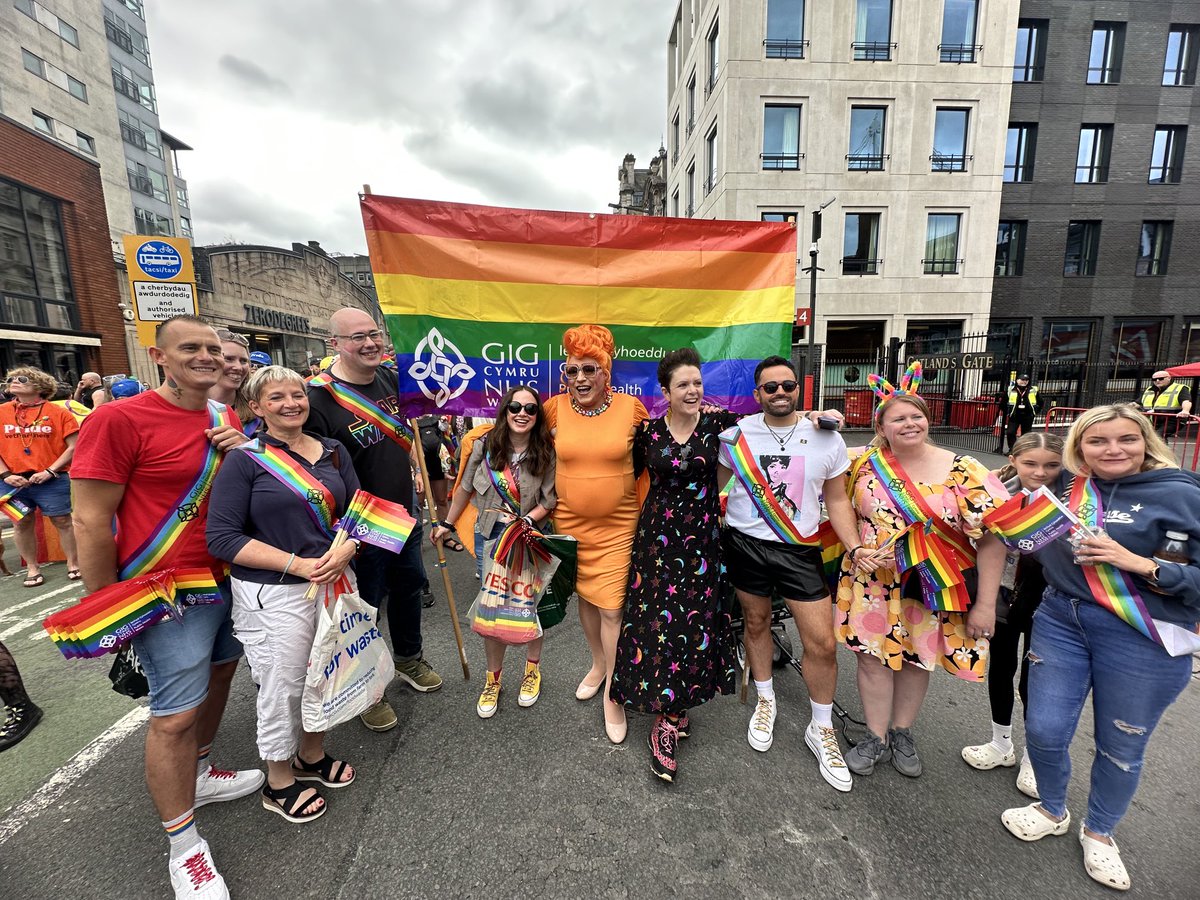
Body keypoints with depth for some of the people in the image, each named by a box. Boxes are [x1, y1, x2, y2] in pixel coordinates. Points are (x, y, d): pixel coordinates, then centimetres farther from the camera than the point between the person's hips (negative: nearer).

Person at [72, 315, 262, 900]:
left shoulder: (226, 420, 5)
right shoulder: (119, 420, -15)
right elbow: (91, 522, -13)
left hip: (230, 577, 7)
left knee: (219, 671, 21)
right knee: (174, 714, 1)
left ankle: (197, 776, 46)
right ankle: (184, 847, 22)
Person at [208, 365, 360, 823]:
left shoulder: (333, 451, 4)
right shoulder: (244, 460, -9)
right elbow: (222, 537, -14)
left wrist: (346, 548, -13)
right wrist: (297, 564, -20)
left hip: (334, 581, 5)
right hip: (272, 593, -4)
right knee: (283, 684, 9)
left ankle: (312, 755, 45)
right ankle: (279, 781, 36)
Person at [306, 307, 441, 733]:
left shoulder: (390, 378, 1)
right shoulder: (318, 398, -20)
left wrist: (417, 473, 15)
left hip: (404, 515, 7)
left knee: (409, 585, 22)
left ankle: (408, 659, 47)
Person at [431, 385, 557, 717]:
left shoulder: (547, 453, -11)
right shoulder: (484, 445, -7)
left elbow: (550, 502, -6)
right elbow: (465, 487, 5)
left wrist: (526, 520, -21)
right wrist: (447, 523, 13)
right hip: (489, 536, 1)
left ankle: (532, 669, 39)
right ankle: (493, 679, 32)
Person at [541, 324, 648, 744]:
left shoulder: (631, 407, -8)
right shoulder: (556, 408, -6)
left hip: (618, 524, -2)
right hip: (570, 521, 3)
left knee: (612, 606, 0)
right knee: (584, 595, 19)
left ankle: (612, 693, 23)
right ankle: (599, 664, 45)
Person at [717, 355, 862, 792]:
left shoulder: (827, 439, -3)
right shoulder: (737, 434, -5)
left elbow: (836, 500, 4)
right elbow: (712, 486, 4)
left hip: (800, 549, 0)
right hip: (745, 544, 0)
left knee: (823, 644, 1)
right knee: (756, 623, 17)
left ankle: (821, 729, 28)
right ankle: (766, 701, 43)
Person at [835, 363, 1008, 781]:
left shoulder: (963, 471, -9)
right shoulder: (863, 462, -6)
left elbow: (992, 536, -9)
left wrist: (985, 603, -11)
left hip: (931, 587, 0)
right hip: (874, 582, 0)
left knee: (917, 658, 16)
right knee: (874, 657, 8)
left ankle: (902, 733, 39)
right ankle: (876, 738, 29)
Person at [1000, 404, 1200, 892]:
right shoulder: (1067, 488, 3)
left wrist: (1139, 563, -23)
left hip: (1140, 637, -3)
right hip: (1060, 620, 3)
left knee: (1121, 747, 14)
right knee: (1044, 730, 7)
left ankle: (1099, 832, 42)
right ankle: (1052, 811, 37)